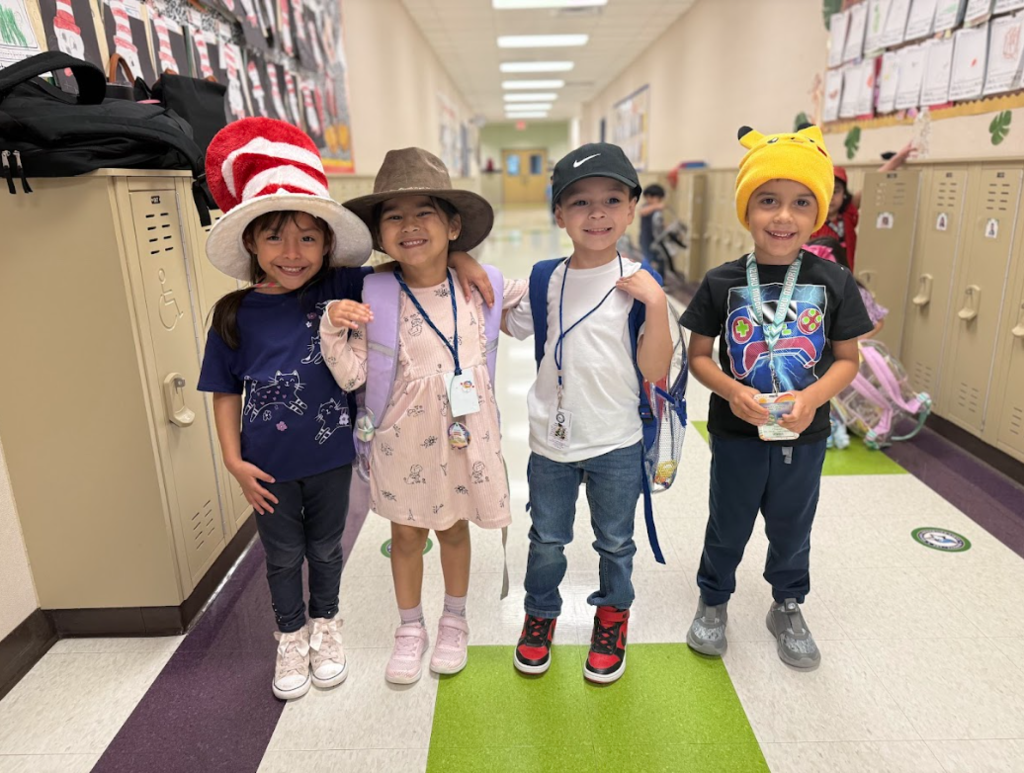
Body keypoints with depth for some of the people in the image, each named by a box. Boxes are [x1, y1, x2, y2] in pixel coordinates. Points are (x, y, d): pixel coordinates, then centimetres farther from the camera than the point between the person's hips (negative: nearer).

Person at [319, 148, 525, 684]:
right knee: (406, 534, 16)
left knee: (454, 528, 19)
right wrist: (334, 329, -25)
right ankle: (410, 628, 40)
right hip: (403, 438, -1)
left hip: (464, 434, 1)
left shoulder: (481, 286, -6)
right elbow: (352, 377, -11)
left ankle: (454, 621, 43)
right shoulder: (372, 298, -12)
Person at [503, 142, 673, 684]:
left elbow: (655, 371, -12)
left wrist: (656, 303, -24)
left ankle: (612, 617, 43)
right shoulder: (545, 280, -4)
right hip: (551, 441, 2)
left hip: (616, 443, -1)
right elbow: (509, 325, 9)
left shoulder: (639, 283, -9)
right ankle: (541, 613, 43)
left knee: (615, 542, 18)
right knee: (546, 540, 18)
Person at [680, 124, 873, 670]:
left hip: (804, 435, 1)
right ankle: (713, 601, 42)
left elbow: (847, 359, -2)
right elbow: (698, 356, -5)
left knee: (792, 527, 21)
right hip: (736, 433, -1)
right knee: (728, 525, 17)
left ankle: (787, 608, 46)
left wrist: (813, 398, -20)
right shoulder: (722, 283, -10)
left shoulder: (834, 283, -8)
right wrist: (731, 390, -22)